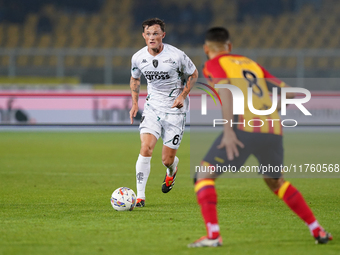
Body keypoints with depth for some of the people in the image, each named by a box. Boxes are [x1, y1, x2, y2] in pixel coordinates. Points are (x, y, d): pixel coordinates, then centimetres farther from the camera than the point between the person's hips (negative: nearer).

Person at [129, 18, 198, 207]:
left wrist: (182, 96, -12)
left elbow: (193, 74, 0)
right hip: (152, 107, 2)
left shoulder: (177, 56, -16)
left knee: (167, 160, 1)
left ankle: (172, 170, 41)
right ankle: (140, 196, -12)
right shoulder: (138, 58, -6)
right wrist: (135, 103, 6)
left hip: (175, 110, -2)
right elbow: (135, 78, 16)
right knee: (146, 149, -19)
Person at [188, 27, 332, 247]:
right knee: (275, 181, 28)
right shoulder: (251, 63, 27)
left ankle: (213, 235, -13)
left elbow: (226, 89, -10)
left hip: (244, 128, -6)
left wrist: (228, 130, -19)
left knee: (204, 176, 4)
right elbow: (288, 92, 22)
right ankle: (318, 230, 26)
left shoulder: (213, 64, 11)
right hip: (273, 129, 6)